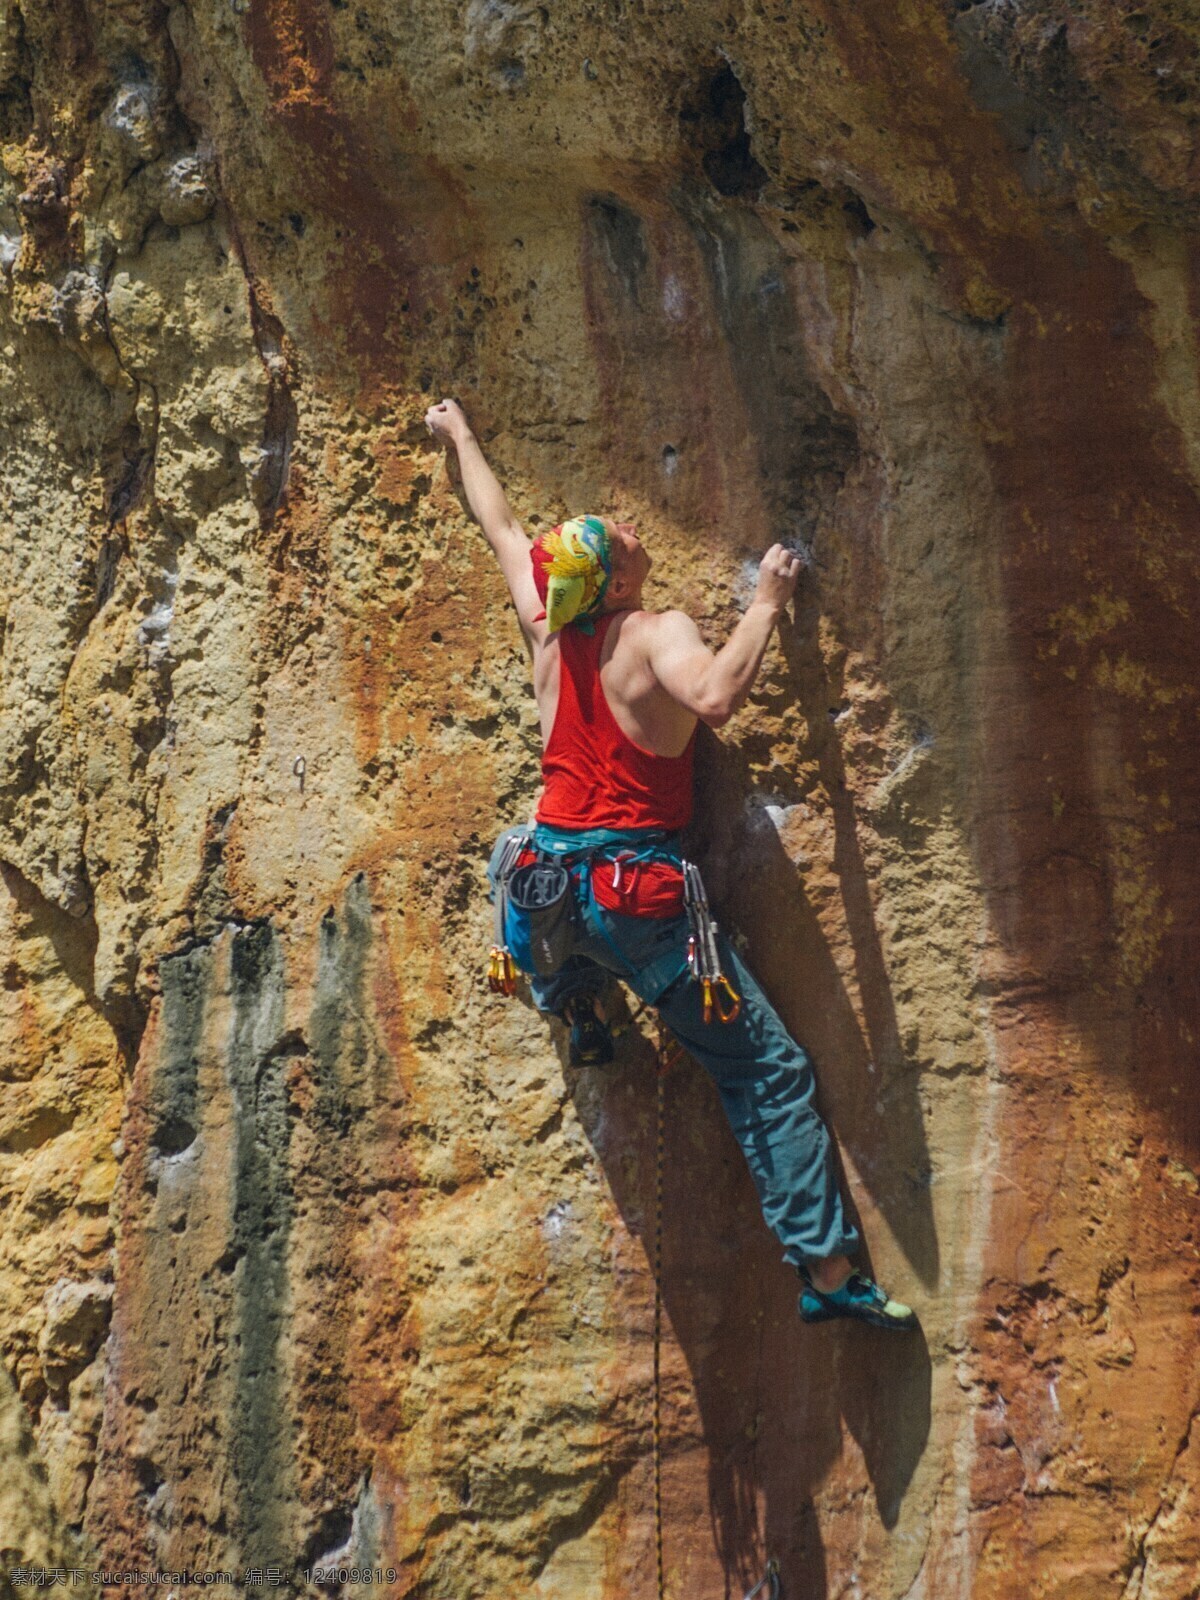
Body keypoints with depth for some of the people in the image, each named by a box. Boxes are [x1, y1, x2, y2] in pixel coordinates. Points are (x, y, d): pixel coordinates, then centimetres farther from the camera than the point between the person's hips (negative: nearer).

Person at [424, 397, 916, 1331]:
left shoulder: (547, 626, 6)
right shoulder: (655, 635, -12)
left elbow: (503, 528, 24)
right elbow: (715, 696, -34)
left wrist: (462, 439, 39)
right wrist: (767, 606, -21)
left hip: (551, 877, 6)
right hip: (638, 892, -5)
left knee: (509, 852, 43)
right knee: (771, 1069, 1)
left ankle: (576, 1009, 37)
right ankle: (828, 1269, -1)